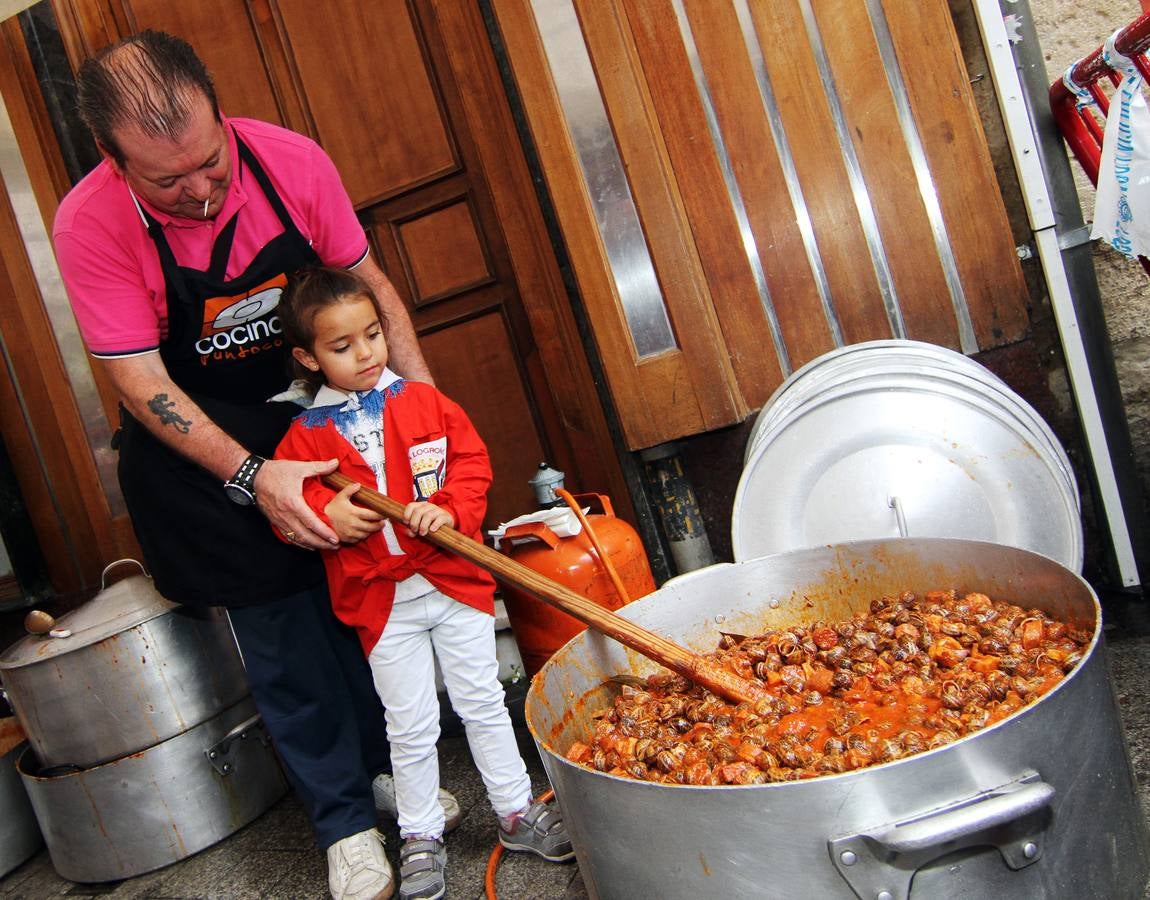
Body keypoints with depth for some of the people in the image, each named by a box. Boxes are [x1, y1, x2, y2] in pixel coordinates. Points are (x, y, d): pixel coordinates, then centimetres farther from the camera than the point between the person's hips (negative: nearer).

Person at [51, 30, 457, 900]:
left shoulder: (292, 161, -18)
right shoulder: (89, 226, -23)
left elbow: (368, 284, -6)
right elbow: (142, 384, -20)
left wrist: (424, 396, -16)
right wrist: (251, 477, -30)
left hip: (321, 406, 3)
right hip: (197, 442, -2)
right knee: (280, 636, 5)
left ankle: (387, 767, 36)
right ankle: (344, 819, 24)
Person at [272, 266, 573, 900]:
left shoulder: (424, 402, 2)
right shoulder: (304, 437, 0)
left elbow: (472, 462, -1)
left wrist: (450, 509, -18)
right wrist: (326, 513, -18)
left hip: (454, 583, 1)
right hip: (381, 603, 0)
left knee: (483, 703, 11)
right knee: (410, 729, 9)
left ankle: (518, 813, 29)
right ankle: (420, 837, 29)